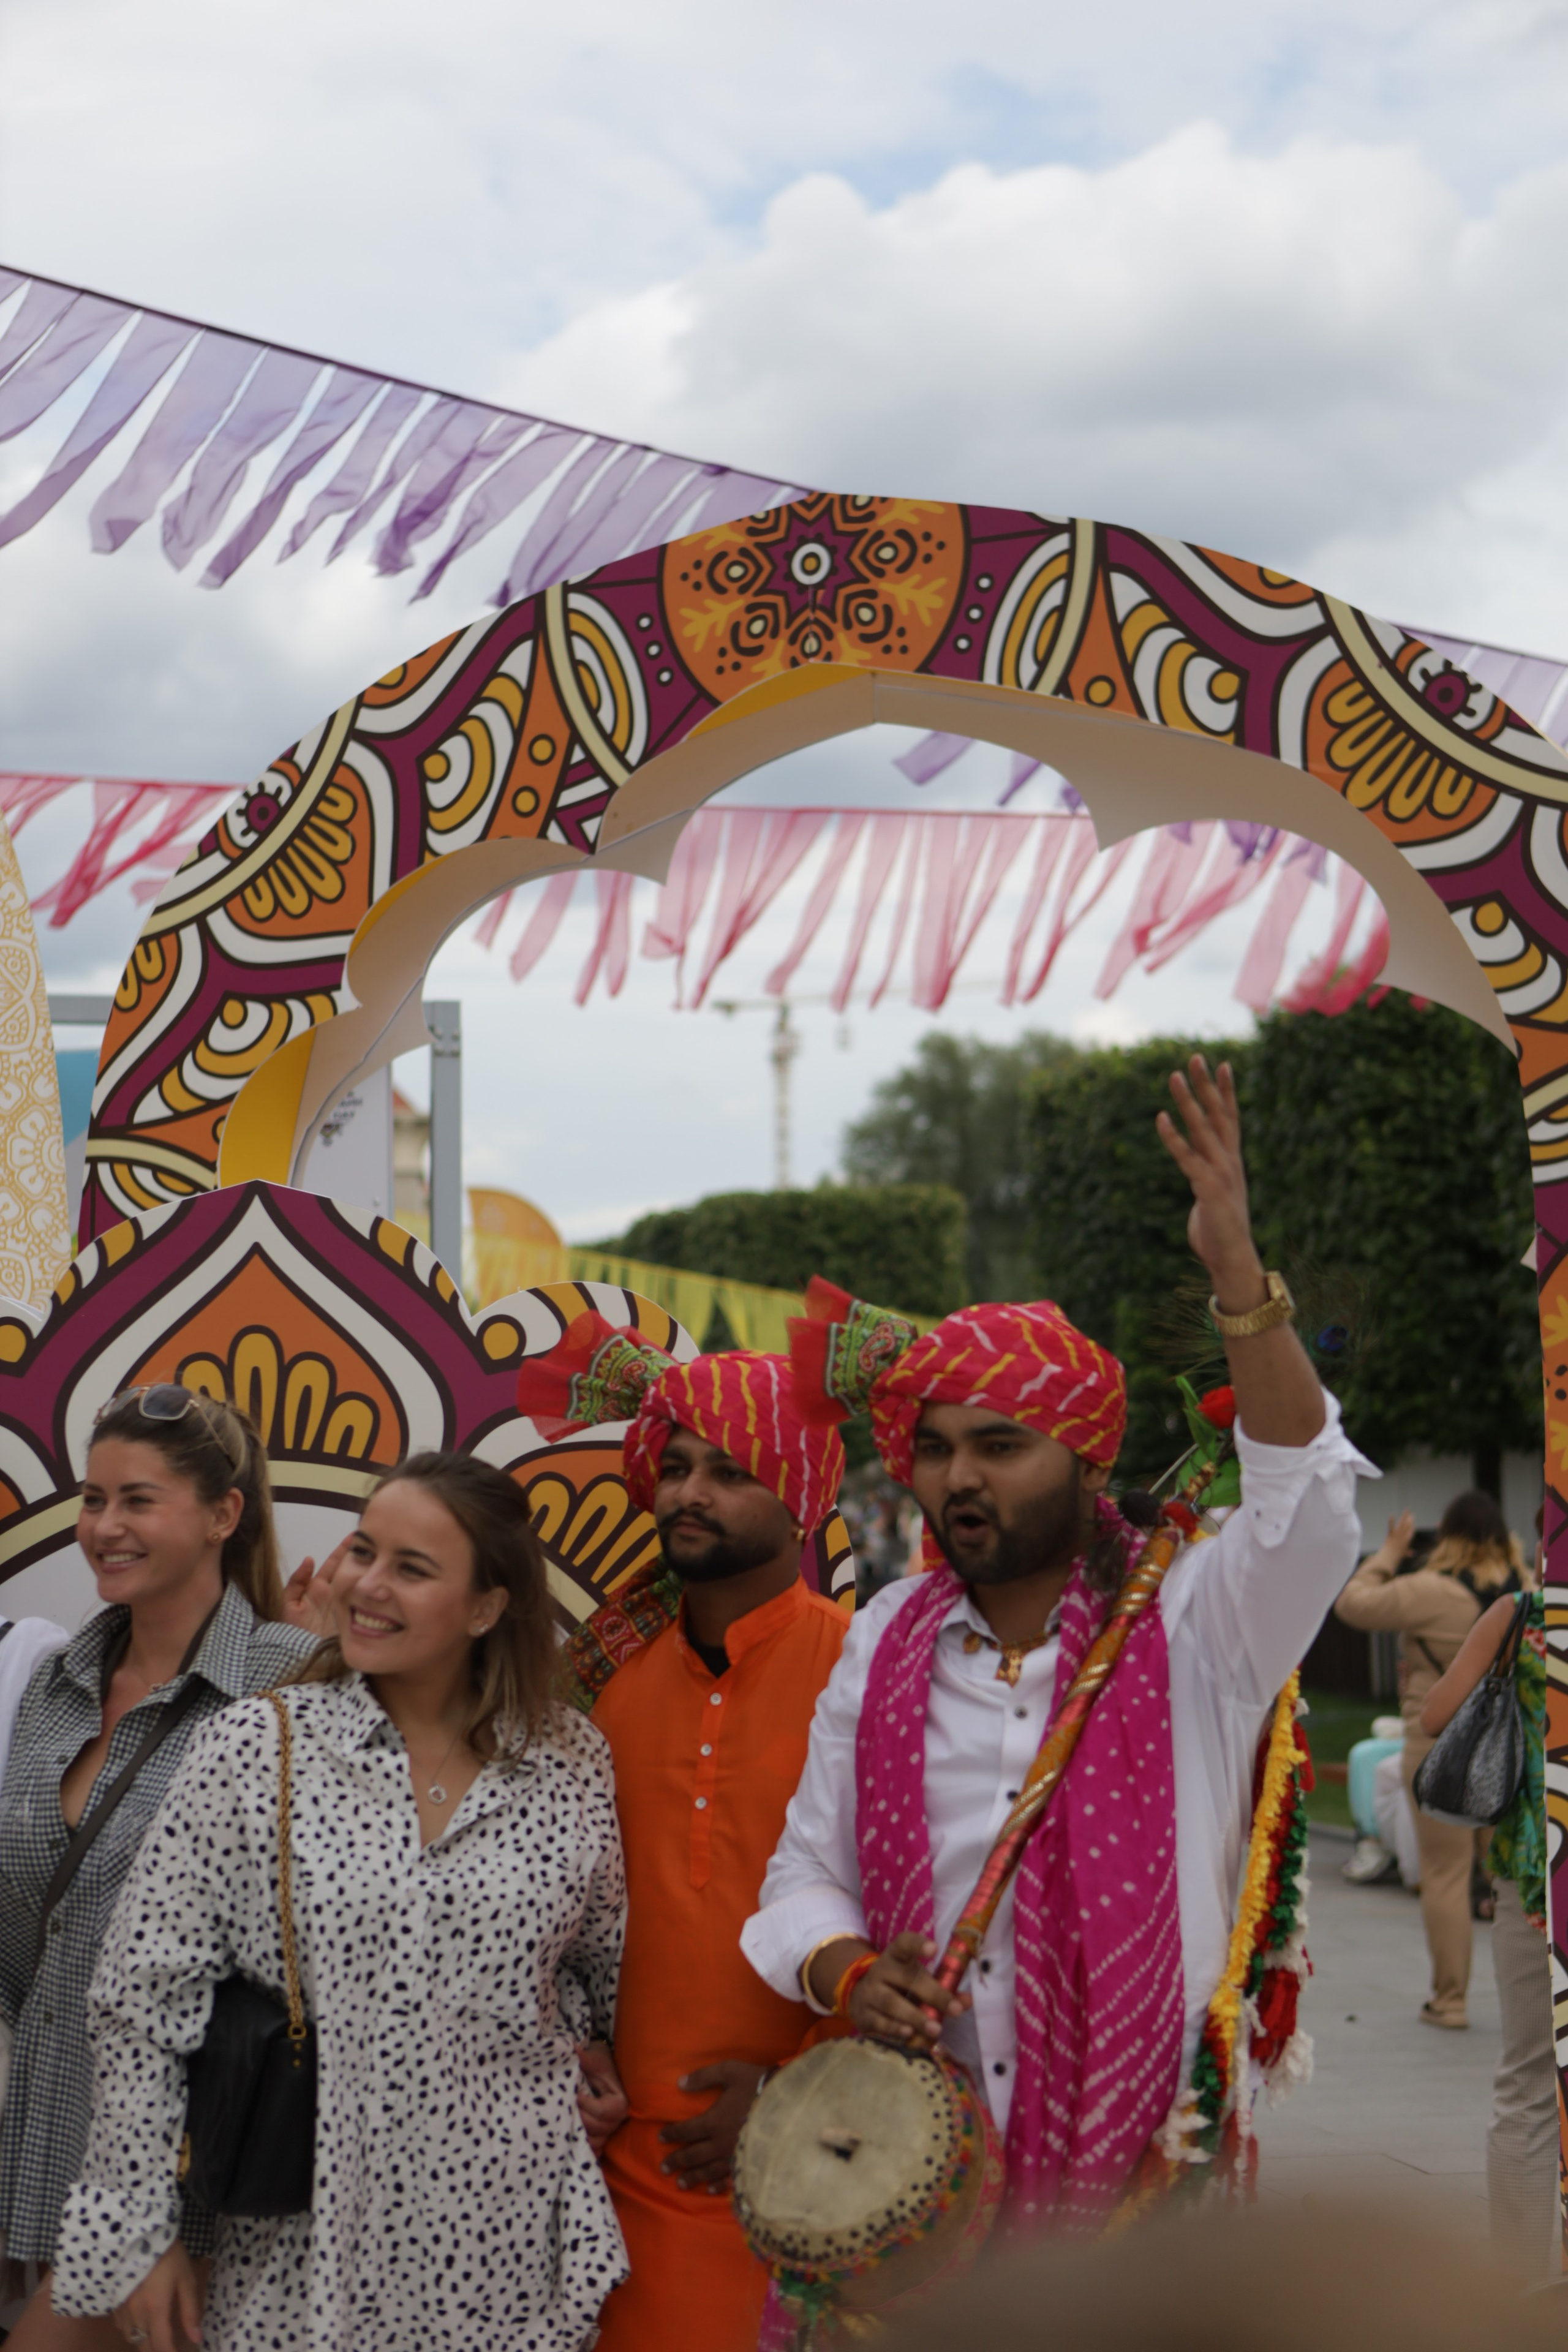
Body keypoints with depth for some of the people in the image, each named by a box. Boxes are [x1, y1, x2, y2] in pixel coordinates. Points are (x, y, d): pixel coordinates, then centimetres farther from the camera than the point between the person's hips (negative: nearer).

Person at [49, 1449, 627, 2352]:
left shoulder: (576, 1766, 0)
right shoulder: (251, 1752, -6)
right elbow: (144, 2004, -4)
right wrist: (139, 2236, -4)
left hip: (510, 2256, 2)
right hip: (305, 2258, -1)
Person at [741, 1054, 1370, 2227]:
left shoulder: (1190, 1623, -4)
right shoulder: (887, 1639, 8)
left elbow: (1307, 1503, -23)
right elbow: (809, 1866, 14)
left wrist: (1239, 1272, -32)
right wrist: (845, 1972, -8)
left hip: (1139, 2151, -3)